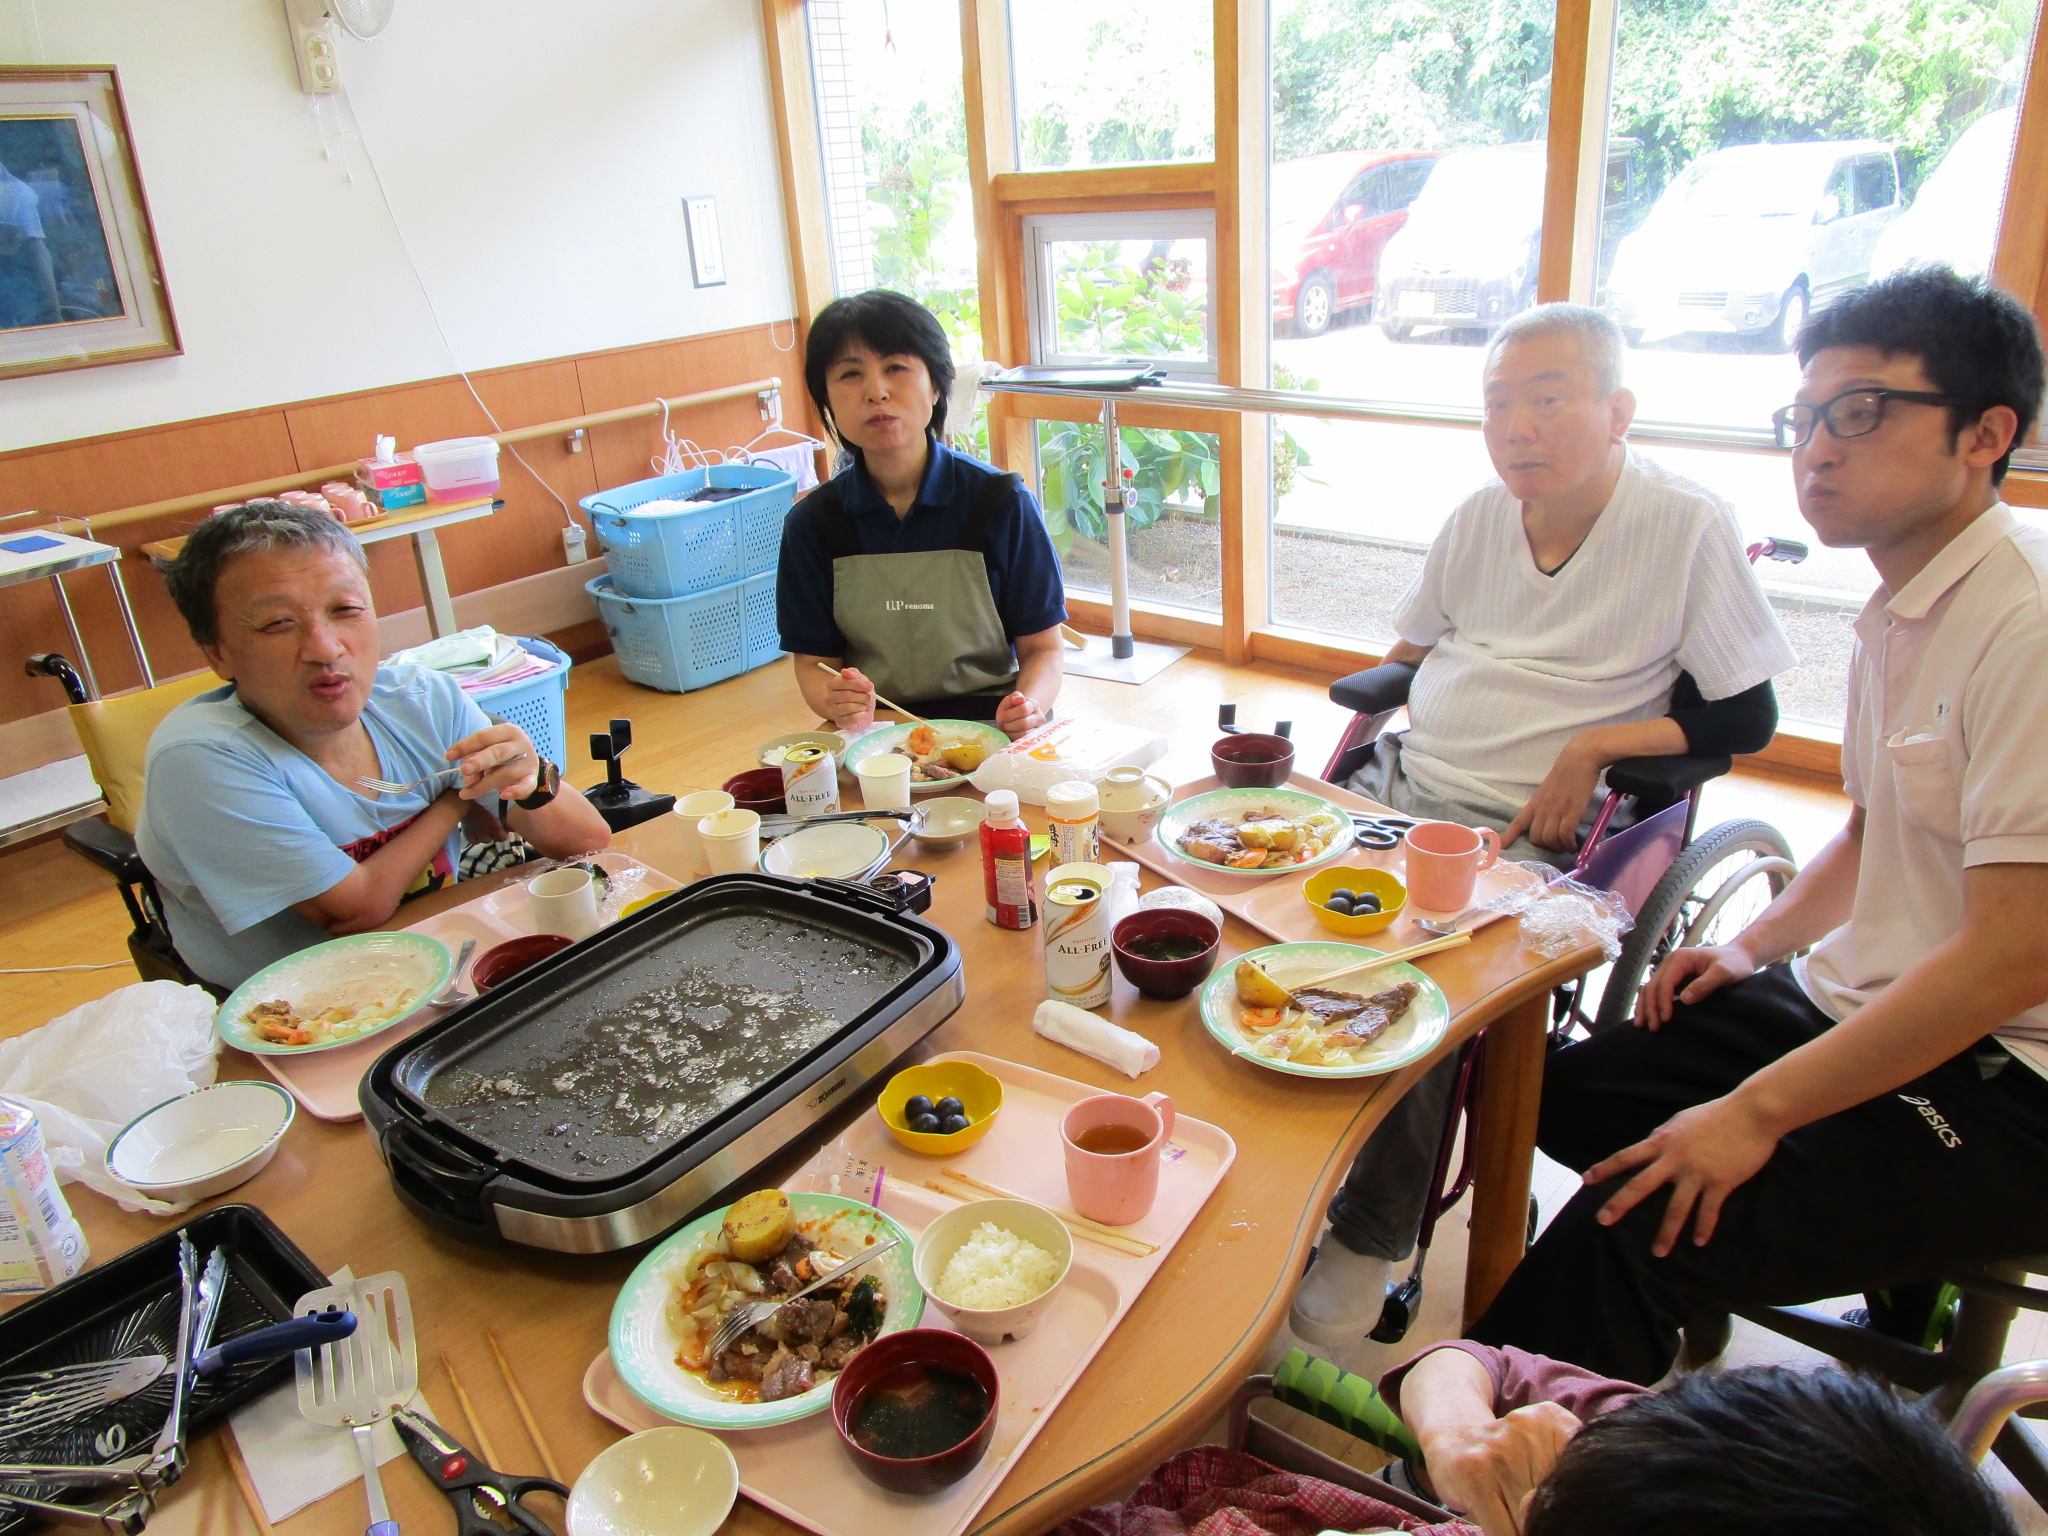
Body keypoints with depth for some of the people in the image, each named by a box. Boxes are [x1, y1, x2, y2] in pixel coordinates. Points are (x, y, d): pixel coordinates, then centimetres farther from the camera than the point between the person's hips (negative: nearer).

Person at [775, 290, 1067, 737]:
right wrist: (841, 706, -19)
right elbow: (813, 660, 4)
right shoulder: (812, 523, 2)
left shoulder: (1000, 502, -3)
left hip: (990, 723, -1)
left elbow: (1042, 647, 1)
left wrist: (1027, 705, -21)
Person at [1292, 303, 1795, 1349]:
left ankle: (1369, 1240, -9)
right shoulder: (1479, 518, 12)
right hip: (1401, 788, 6)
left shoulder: (1688, 527, -4)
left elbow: (1746, 716, -2)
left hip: (1528, 833, -6)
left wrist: (1593, 746, -13)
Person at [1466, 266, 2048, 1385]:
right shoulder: (1900, 610, 9)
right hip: (1858, 1002, 10)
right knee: (1568, 1093, 9)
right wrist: (1756, 947, 7)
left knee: (1640, 1237, -21)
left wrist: (1757, 1112, -22)